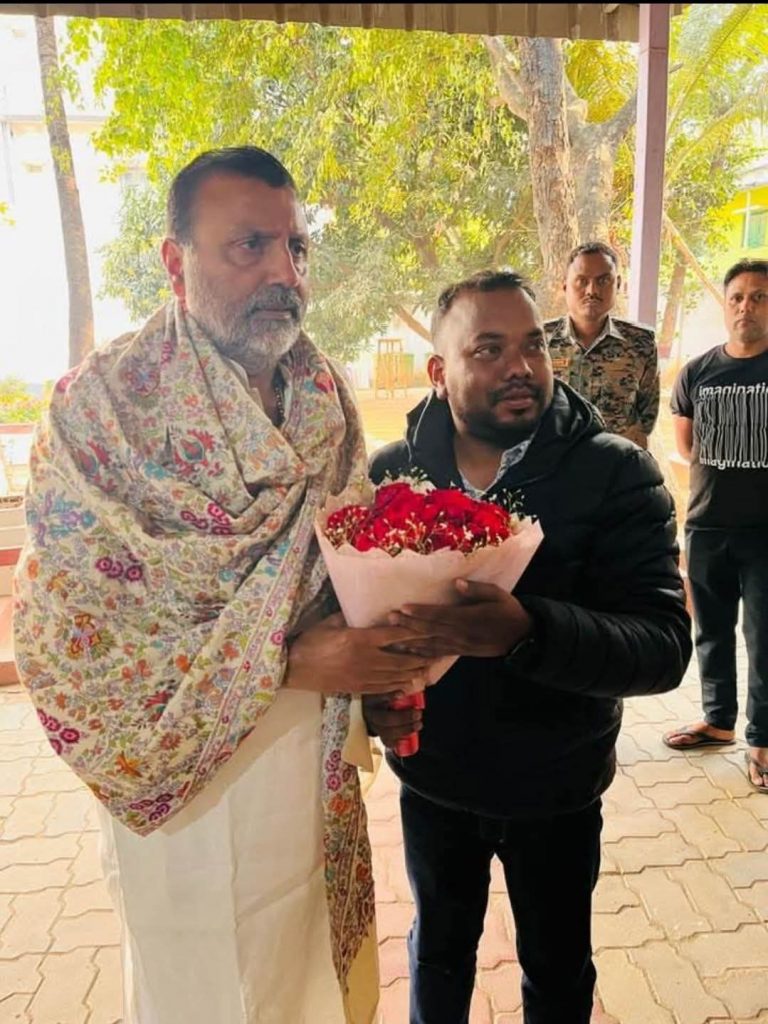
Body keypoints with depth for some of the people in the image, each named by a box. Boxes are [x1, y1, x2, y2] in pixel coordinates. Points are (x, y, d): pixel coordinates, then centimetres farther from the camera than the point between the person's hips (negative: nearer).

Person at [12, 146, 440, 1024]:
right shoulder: (103, 404, -18)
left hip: (319, 762, 5)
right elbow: (72, 636, -20)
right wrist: (282, 659, -24)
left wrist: (384, 657, -11)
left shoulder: (326, 396, -1)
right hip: (190, 770, -4)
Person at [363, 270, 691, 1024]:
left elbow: (664, 646, -25)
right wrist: (368, 692, -24)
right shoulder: (389, 473, -9)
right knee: (438, 953, 27)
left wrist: (529, 631, -43)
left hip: (557, 791, -1)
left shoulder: (616, 473, -17)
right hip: (431, 780, 2)